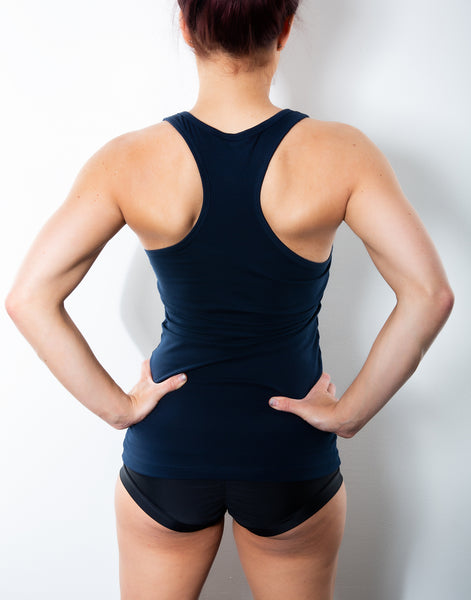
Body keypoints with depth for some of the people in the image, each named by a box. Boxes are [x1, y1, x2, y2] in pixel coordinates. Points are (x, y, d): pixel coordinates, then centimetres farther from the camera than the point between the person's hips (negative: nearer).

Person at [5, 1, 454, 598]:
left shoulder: (129, 160, -13)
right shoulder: (340, 155, -15)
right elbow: (429, 294, -20)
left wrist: (116, 406, -7)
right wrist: (351, 411, -10)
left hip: (165, 453, 1)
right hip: (293, 460, 0)